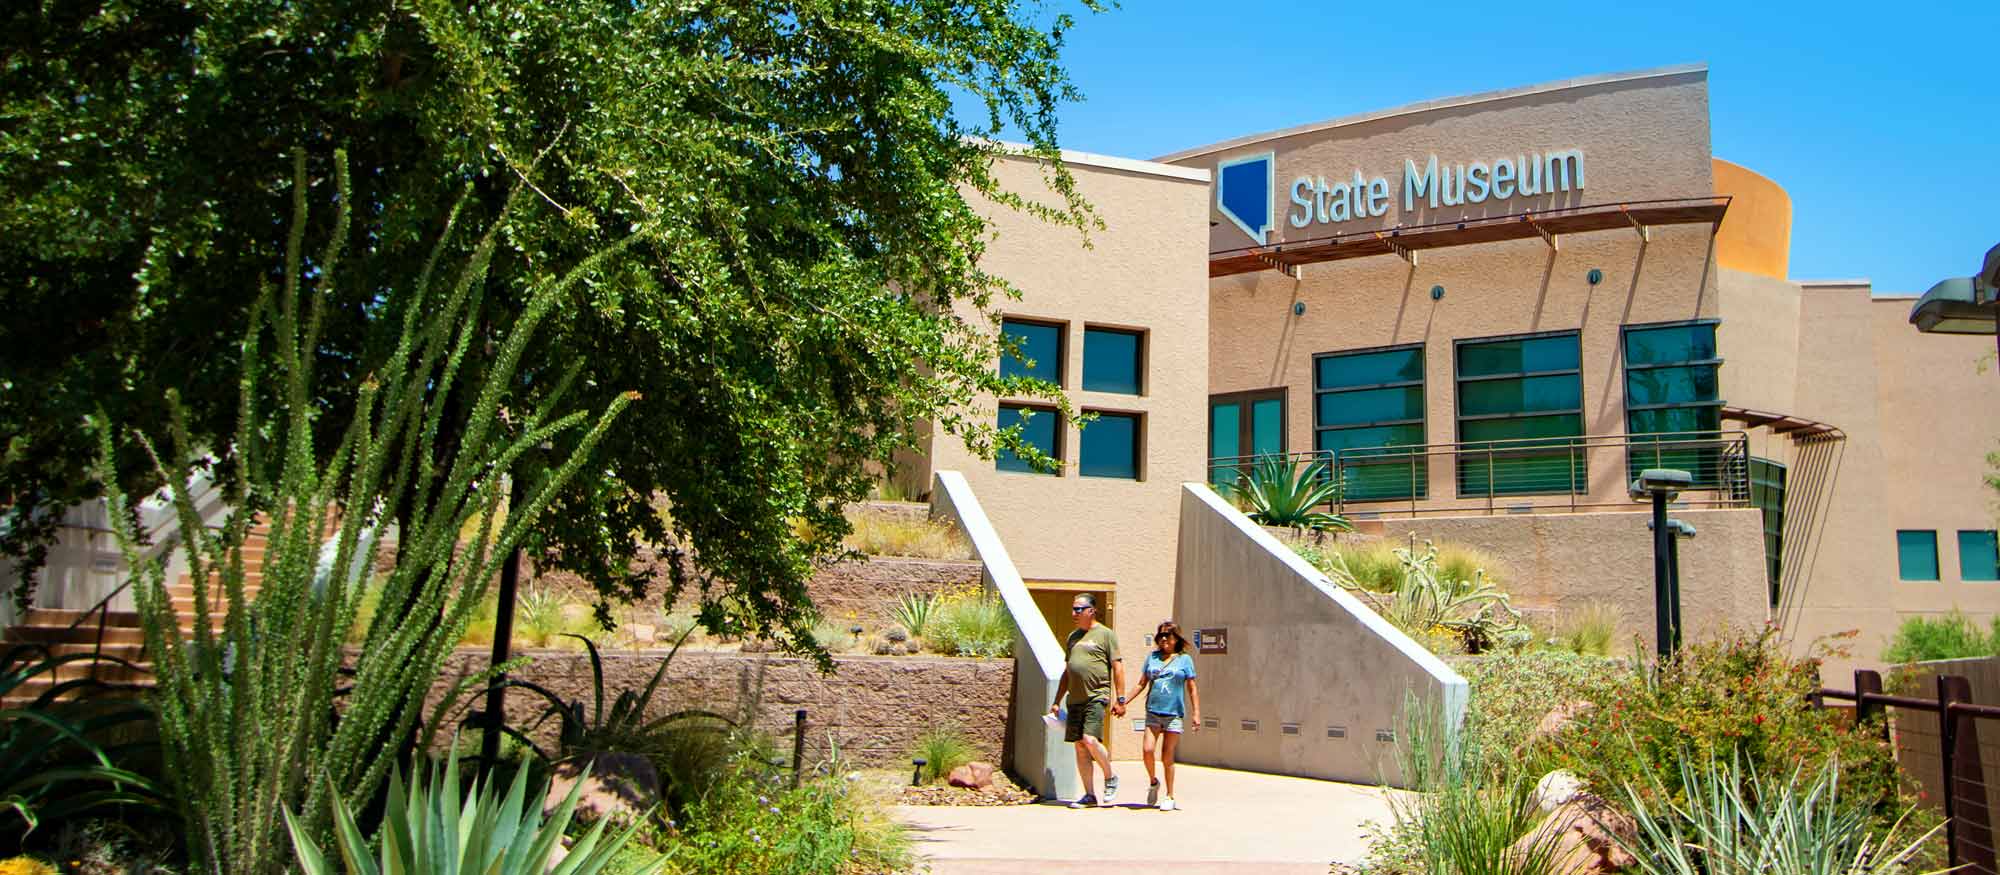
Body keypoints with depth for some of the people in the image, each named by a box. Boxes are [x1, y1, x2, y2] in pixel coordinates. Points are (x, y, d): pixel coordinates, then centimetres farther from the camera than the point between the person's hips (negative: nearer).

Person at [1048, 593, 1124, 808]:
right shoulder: (1073, 637, 19)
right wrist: (1057, 701, 20)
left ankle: (1110, 777, 7)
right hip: (1075, 699, 7)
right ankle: (1090, 794, 12)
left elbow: (1118, 667, -3)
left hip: (1096, 696, -7)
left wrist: (1120, 700, -8)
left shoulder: (1105, 634, -1)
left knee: (1090, 740, -18)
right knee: (1079, 746, 5)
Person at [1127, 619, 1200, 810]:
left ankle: (1170, 797, 15)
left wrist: (1196, 713, 0)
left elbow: (1192, 689, 5)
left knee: (1167, 757, 0)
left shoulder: (1184, 659, 4)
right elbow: (1141, 684, 14)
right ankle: (1153, 782, 16)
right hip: (1153, 712, 2)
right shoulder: (1152, 657, 10)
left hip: (1174, 714, -2)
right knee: (1148, 750, -12)